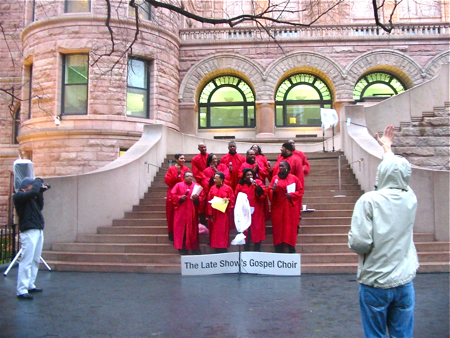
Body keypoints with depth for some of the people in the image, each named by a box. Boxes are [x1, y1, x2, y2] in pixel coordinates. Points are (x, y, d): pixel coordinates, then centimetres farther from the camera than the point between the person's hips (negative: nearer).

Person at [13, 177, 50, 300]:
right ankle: (22, 291, -10)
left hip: (38, 231, 9)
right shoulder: (18, 196, -8)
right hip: (29, 232, -9)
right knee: (26, 261, -11)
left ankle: (30, 285, 19)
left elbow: (40, 207, 18)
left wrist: (40, 193, 9)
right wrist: (38, 181, -7)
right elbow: (33, 191, -24)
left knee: (35, 260, 11)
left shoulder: (30, 197, 19)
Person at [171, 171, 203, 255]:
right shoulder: (178, 185, 6)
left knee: (192, 229, 2)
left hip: (192, 212, 1)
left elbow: (202, 197, 4)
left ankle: (194, 248, 9)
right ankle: (182, 248, 5)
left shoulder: (197, 186, 9)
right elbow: (172, 195, 1)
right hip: (181, 211, -1)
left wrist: (196, 198, -16)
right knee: (181, 229, -1)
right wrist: (180, 197, -15)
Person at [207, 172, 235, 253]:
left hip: (224, 215, -3)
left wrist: (227, 200, -20)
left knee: (223, 232, -1)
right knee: (215, 233, 5)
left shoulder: (228, 188, -1)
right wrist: (210, 215, -2)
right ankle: (217, 251, 14)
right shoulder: (212, 188, 6)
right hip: (214, 214, 3)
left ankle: (223, 250, 7)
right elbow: (209, 201, 4)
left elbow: (232, 201, 3)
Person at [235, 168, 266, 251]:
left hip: (256, 212, 0)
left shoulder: (258, 182, 7)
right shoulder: (240, 185, 8)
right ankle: (246, 251, 5)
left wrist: (256, 185, -20)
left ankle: (257, 250, 7)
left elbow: (263, 192, -7)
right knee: (246, 232, -1)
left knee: (257, 231, 0)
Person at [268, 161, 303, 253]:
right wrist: (273, 190, -17)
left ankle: (291, 249, 5)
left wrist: (291, 195, -13)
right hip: (278, 207, 1)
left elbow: (300, 191, 3)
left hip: (290, 207, -1)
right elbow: (270, 190, 5)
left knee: (290, 227, -1)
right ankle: (279, 249, 4)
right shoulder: (275, 178, 7)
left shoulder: (294, 178, 3)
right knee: (278, 227, 0)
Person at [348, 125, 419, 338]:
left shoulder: (369, 200, -16)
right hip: (405, 282, 4)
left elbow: (359, 242, -21)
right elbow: (398, 171, 19)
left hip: (375, 283, -3)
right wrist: (387, 148, 34)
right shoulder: (410, 199, -1)